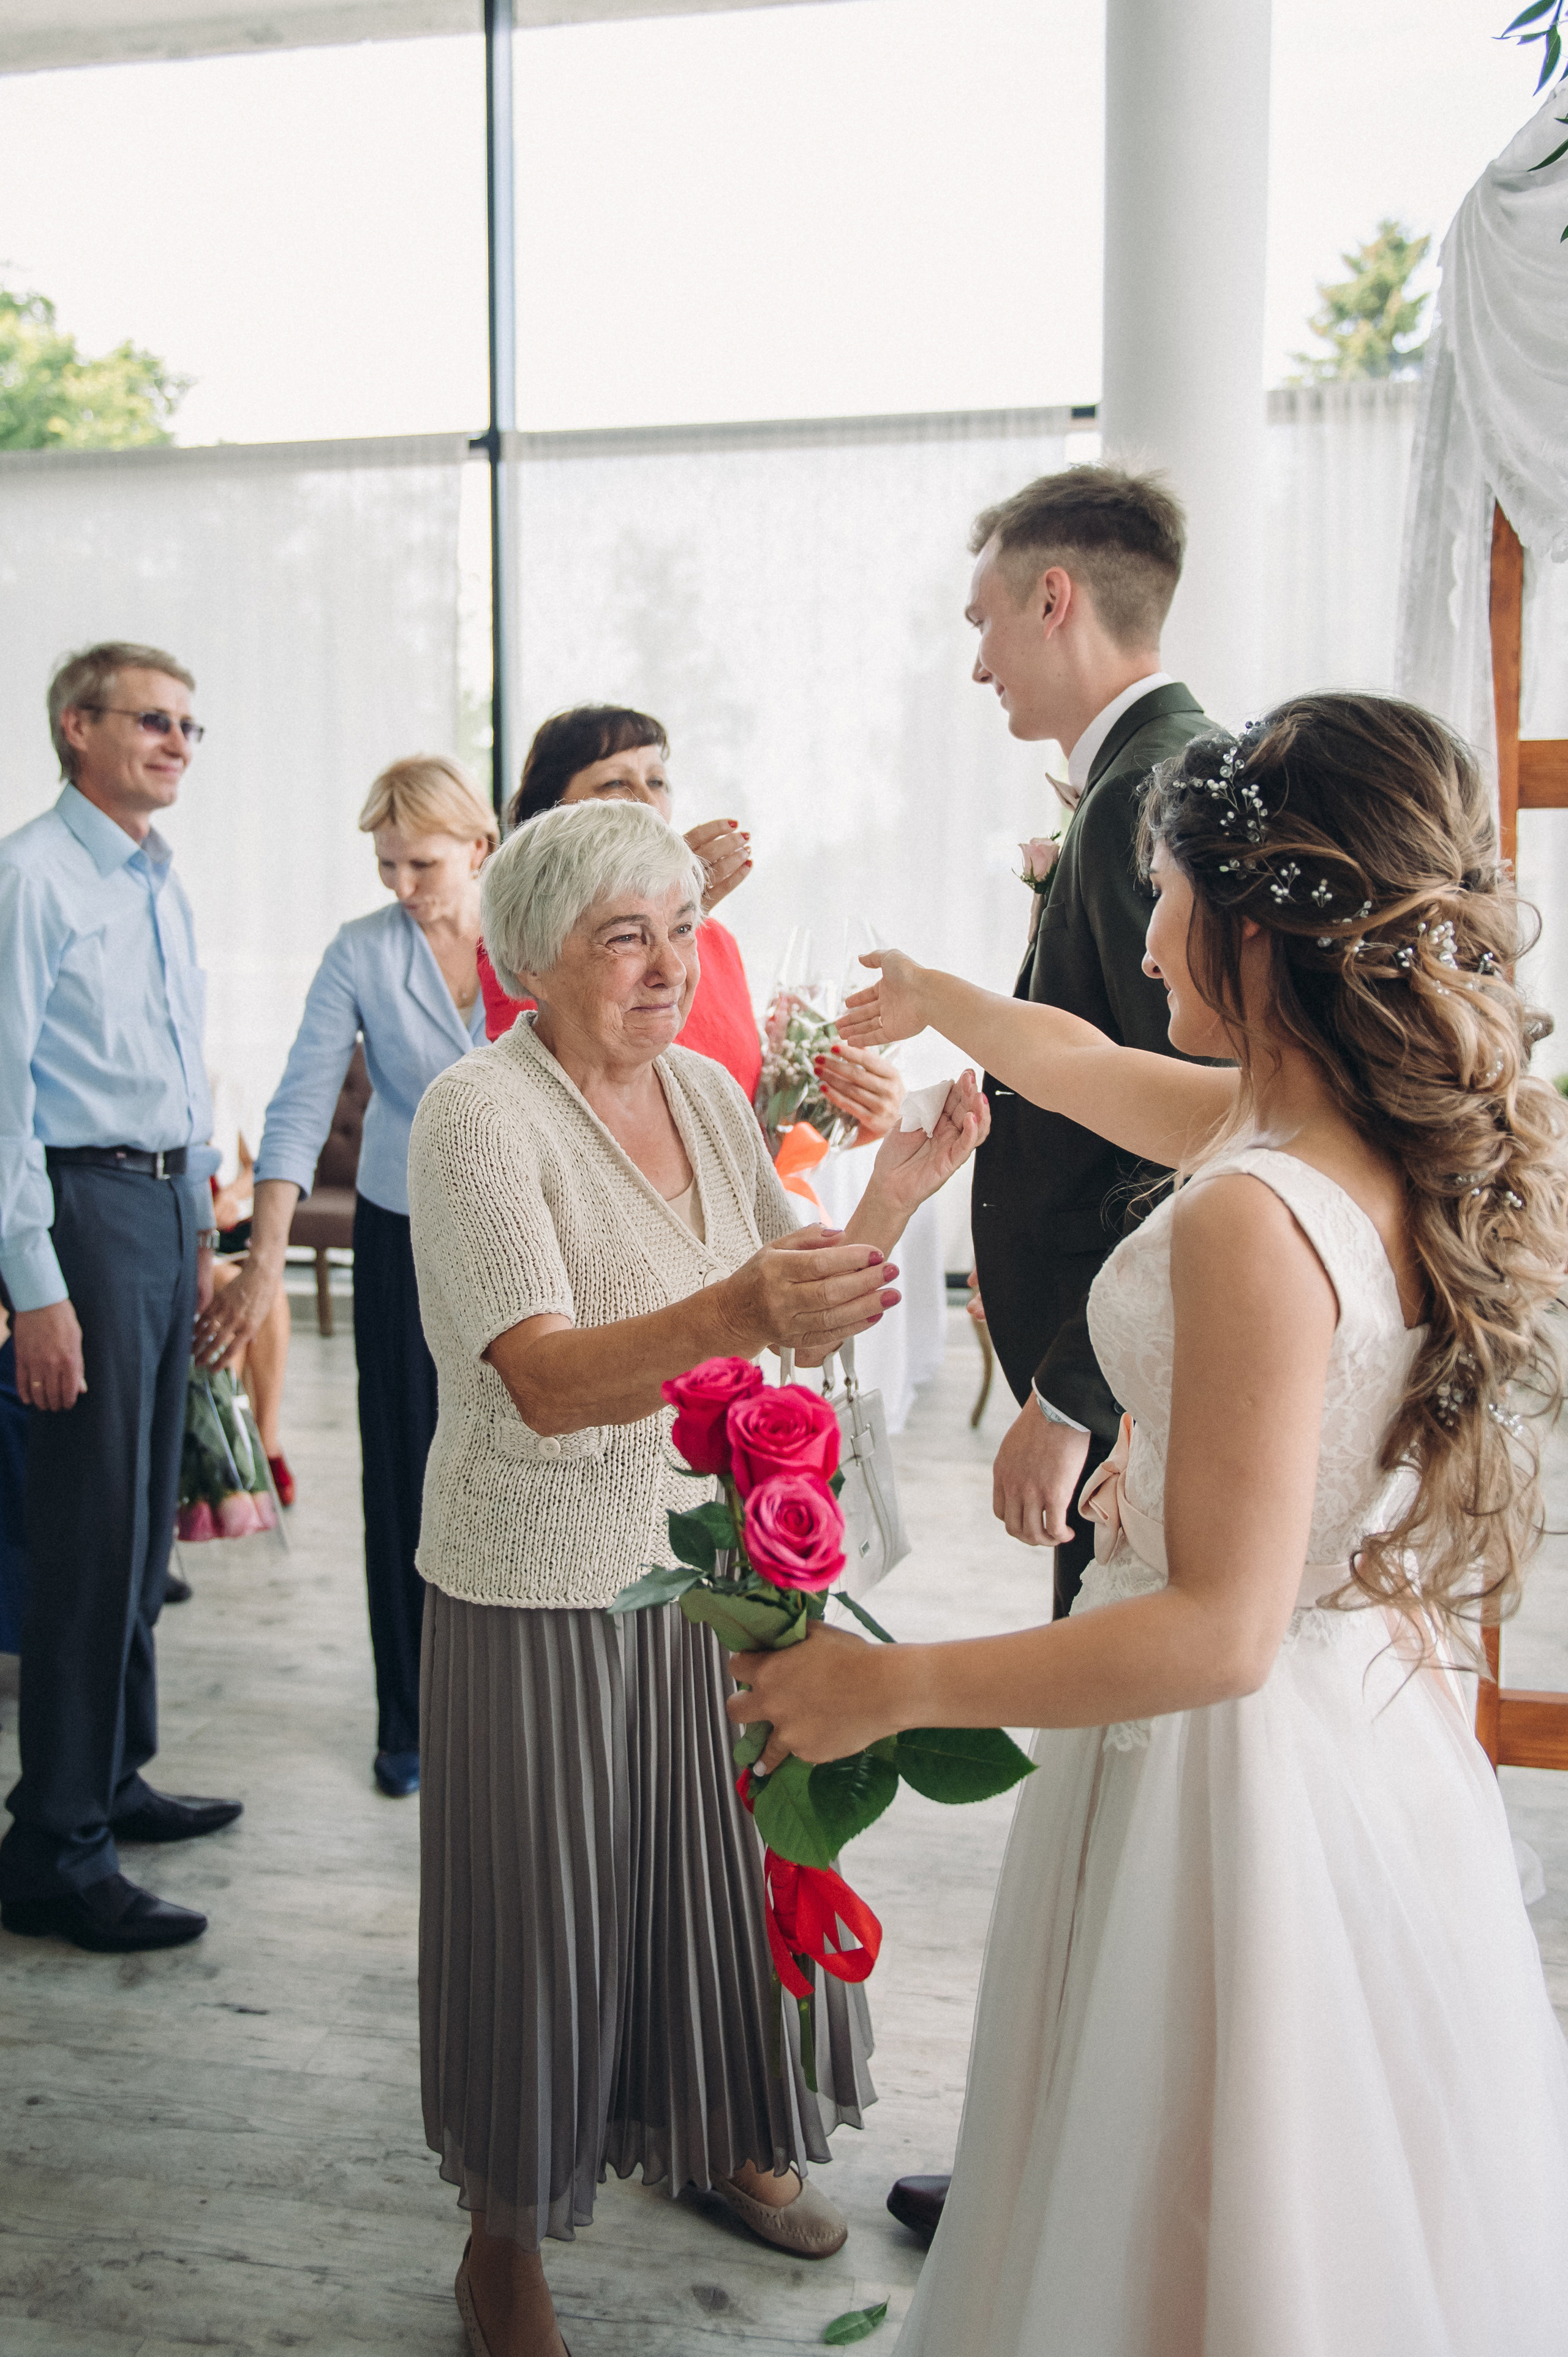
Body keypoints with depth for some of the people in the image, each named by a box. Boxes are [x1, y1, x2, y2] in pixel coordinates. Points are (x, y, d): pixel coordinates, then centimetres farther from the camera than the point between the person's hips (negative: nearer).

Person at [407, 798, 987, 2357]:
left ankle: (731, 2139, 44)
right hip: (545, 1587, -6)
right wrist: (729, 1315, -45)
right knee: (545, 1906, 8)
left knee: (726, 1867, 19)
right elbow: (544, 1382, -29)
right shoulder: (481, 1116, -17)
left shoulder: (708, 1091, 4)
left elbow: (802, 1330, 5)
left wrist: (893, 1196, -10)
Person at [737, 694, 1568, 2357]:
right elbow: (1085, 1065, 17)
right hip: (1383, 1736, 8)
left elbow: (1221, 1630, -28)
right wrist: (933, 1000, 34)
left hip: (1232, 1770, -8)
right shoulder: (1410, 1143, -2)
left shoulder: (1253, 1222, -29)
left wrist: (888, 1688, -22)